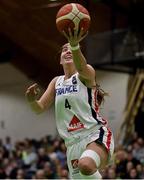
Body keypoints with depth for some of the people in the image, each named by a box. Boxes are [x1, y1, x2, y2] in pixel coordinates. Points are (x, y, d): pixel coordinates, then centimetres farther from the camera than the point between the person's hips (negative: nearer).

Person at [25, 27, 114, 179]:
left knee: (86, 165, -38)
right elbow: (40, 108, 13)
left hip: (96, 134, -6)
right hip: (73, 142, 6)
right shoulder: (56, 82, 17)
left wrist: (75, 45, -47)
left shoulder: (86, 73, -1)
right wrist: (32, 100, -11)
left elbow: (81, 67, -26)